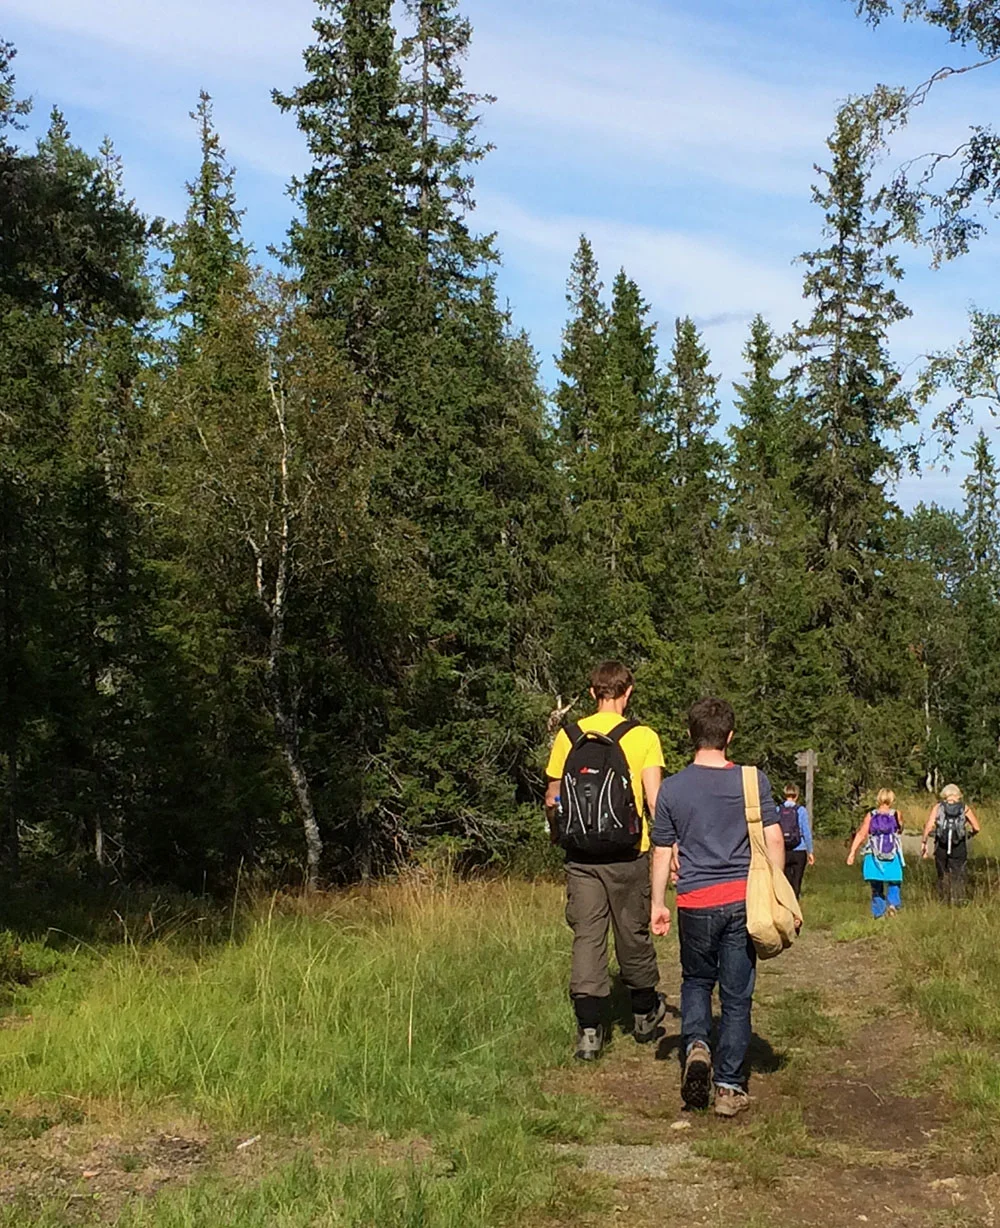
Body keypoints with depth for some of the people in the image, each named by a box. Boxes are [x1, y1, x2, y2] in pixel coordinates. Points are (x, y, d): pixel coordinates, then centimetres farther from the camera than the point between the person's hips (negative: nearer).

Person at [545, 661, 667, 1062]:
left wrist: (558, 836, 26)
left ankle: (589, 1029, -3)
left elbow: (553, 799, 8)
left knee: (586, 936, 4)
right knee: (633, 935, 14)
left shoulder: (568, 736, 2)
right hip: (627, 855, -1)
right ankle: (644, 1014, 33)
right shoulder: (642, 738, -6)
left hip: (580, 856, 1)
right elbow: (655, 800, -13)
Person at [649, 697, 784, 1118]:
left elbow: (663, 853, 5)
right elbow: (773, 839, -3)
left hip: (695, 903, 0)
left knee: (696, 982, 21)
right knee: (737, 996, 8)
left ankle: (696, 1044, -5)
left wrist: (658, 904, 14)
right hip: (743, 900, 0)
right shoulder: (752, 780, -2)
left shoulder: (672, 788, 0)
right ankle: (729, 1088, 10)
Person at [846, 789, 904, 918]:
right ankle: (893, 903, -13)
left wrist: (852, 852, -7)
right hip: (892, 858, -1)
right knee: (894, 883, 13)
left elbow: (861, 835, -8)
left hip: (873, 858, 1)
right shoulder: (896, 815, -2)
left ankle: (878, 914, 8)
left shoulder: (871, 815, -3)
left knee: (876, 888, 10)